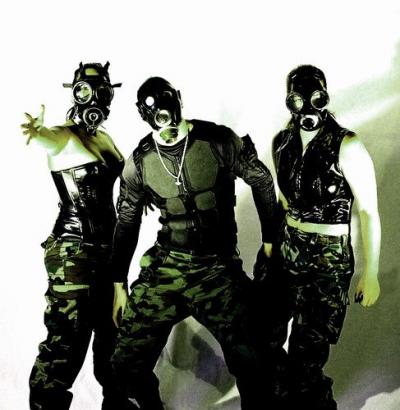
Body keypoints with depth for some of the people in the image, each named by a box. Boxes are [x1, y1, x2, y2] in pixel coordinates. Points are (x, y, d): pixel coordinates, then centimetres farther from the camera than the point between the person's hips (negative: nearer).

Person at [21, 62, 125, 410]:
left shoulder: (105, 138, 12)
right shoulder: (62, 137, -10)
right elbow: (43, 137, -35)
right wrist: (35, 130, -56)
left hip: (107, 246, 8)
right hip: (73, 250, -8)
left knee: (112, 331, 17)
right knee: (67, 341, -7)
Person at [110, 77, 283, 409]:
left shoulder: (218, 141, -7)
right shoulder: (139, 161, 1)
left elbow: (261, 182, 6)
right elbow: (127, 225, 11)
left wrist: (270, 241, 7)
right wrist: (119, 285, 11)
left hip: (218, 266, -2)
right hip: (165, 267, 3)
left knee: (248, 362, -19)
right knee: (128, 364, 0)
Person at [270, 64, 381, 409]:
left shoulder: (347, 147, -14)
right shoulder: (282, 142, 4)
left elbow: (369, 212, -11)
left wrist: (371, 274, -11)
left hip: (329, 260, -6)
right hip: (287, 251, 6)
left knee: (306, 358, -4)